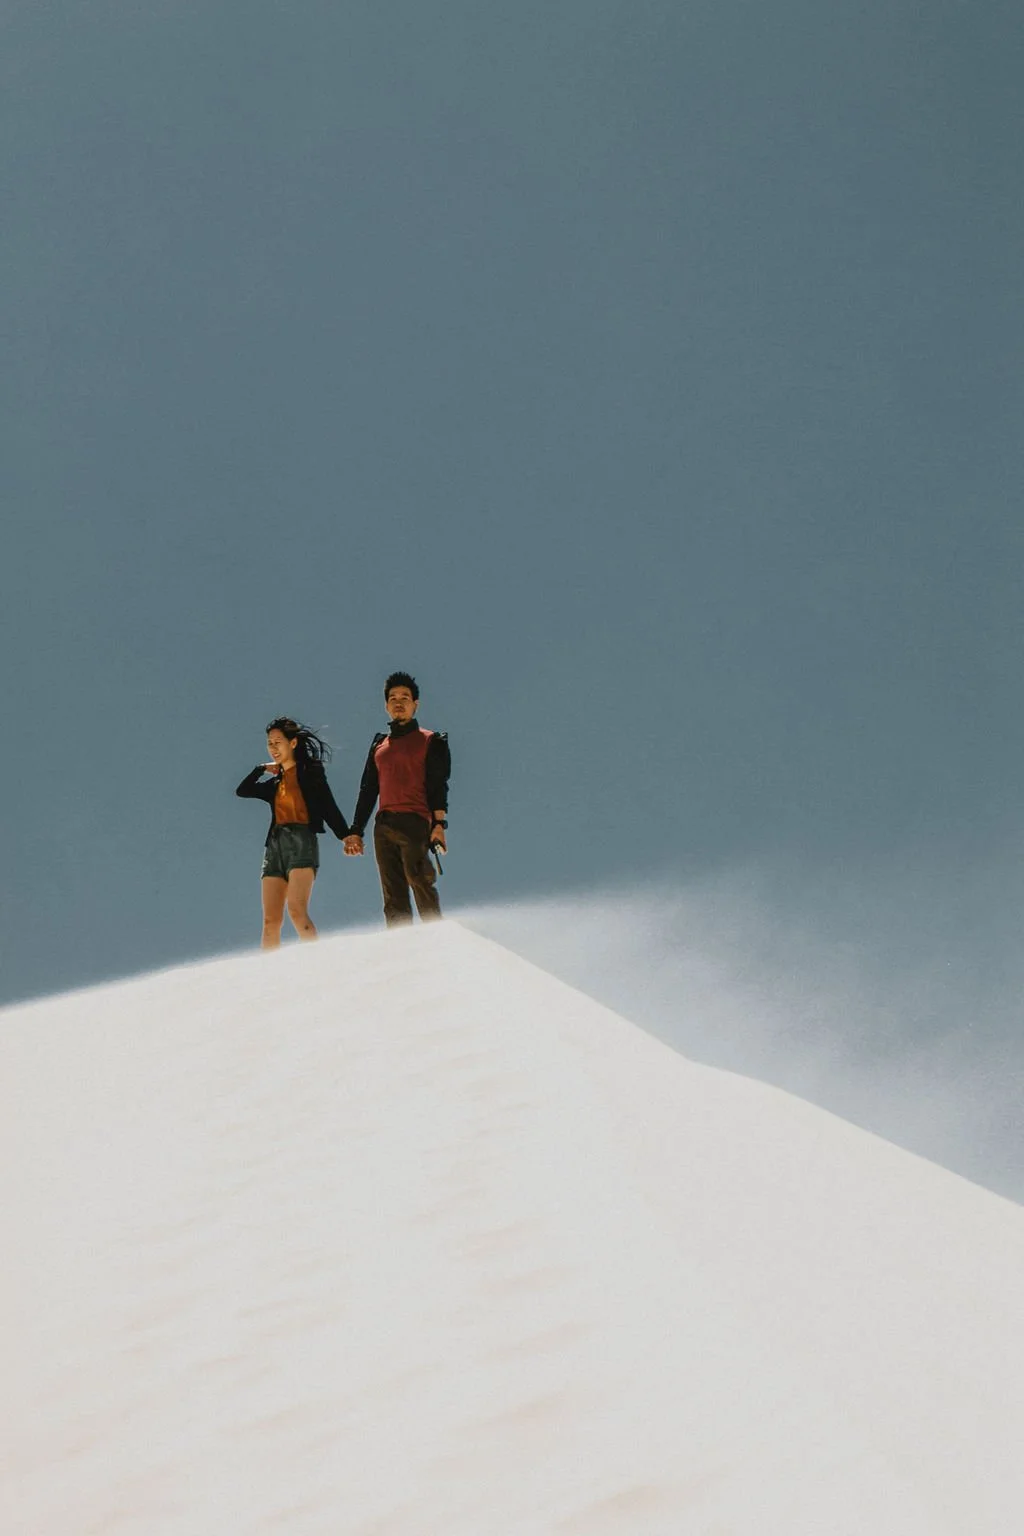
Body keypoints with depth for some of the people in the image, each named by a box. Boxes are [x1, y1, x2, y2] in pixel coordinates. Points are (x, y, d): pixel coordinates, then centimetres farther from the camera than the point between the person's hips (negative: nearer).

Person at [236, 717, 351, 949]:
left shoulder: (310, 771, 8)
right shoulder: (274, 783, 23)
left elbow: (329, 806, 0)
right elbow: (242, 791, 29)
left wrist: (346, 836, -12)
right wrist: (261, 769, 21)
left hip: (301, 841, -6)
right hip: (275, 844, 6)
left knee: (297, 910, -25)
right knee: (271, 920, -6)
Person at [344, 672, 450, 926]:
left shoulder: (431, 741, 9)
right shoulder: (379, 745, 23)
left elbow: (438, 786, 0)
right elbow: (367, 790, 24)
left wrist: (439, 824, -12)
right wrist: (356, 830, 17)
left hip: (415, 823, -5)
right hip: (383, 827, 5)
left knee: (420, 885, -16)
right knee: (393, 898, -1)